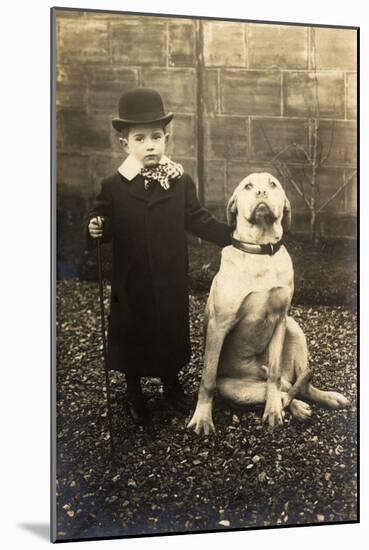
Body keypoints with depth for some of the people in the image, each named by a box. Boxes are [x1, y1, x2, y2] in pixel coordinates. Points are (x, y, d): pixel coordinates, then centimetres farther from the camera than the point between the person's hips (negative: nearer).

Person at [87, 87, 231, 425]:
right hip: (132, 281, -1)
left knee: (172, 331, 16)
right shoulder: (113, 186, -7)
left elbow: (198, 220, 1)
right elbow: (106, 226, -4)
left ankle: (171, 385, 40)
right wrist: (95, 228, -27)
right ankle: (134, 392, 35)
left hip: (172, 279, 2)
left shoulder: (182, 182, -2)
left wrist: (231, 236, -6)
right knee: (132, 334, 13)